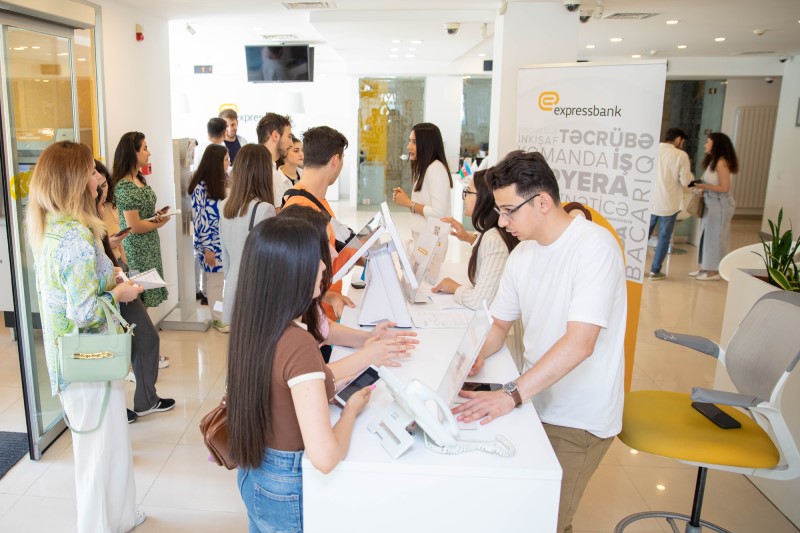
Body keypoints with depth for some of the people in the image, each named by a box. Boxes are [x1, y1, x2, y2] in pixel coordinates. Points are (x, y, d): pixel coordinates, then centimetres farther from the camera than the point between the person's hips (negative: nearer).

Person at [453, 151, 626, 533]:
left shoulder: (594, 247, -20)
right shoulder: (523, 253, 4)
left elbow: (579, 343, -29)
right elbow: (500, 323, 12)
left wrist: (511, 394, -33)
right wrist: (476, 355, -9)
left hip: (578, 419, -6)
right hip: (534, 402, 6)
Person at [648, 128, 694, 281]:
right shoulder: (681, 155, -8)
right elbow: (685, 181, -8)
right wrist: (689, 170, 12)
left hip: (650, 201, 3)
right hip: (669, 204, -3)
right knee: (664, 238, 7)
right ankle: (655, 271, 9)